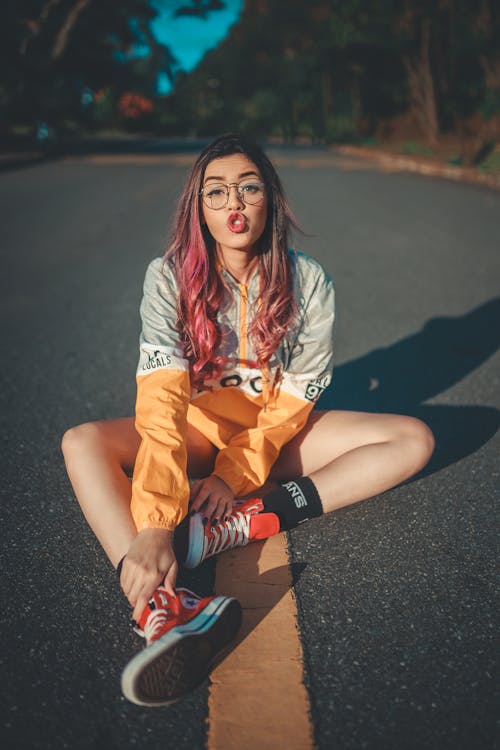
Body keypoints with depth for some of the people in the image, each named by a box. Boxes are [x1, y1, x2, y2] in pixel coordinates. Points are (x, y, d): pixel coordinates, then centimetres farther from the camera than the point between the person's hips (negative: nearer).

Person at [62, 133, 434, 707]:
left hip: (278, 431, 2)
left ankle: (236, 524, -33)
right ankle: (159, 608, -49)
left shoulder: (308, 283, -13)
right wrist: (154, 525, -42)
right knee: (82, 444, -26)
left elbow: (293, 399, -11)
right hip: (199, 428, -1)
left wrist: (235, 475, -22)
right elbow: (161, 400, -31)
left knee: (414, 440, -19)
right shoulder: (169, 278, -18)